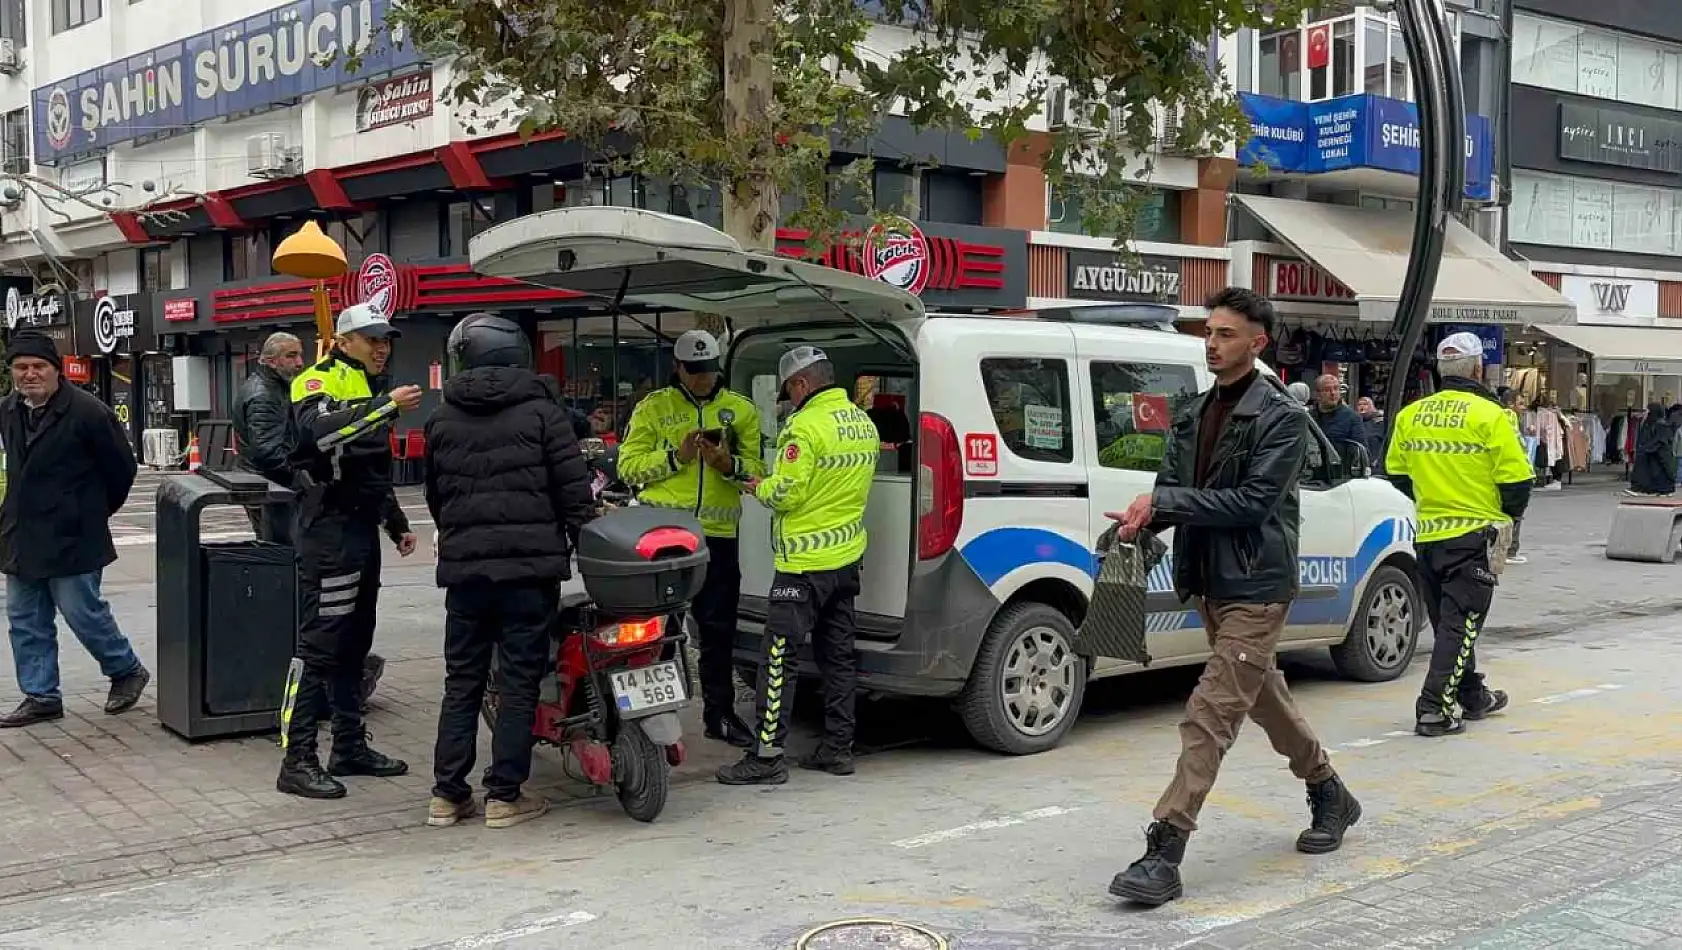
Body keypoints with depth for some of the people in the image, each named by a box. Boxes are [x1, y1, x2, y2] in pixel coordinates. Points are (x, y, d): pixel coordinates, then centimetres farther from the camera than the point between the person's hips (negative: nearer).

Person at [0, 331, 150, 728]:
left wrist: (96, 511, 5)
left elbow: (123, 466, -6)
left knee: (83, 613, -3)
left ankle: (127, 671, 19)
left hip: (71, 538, -7)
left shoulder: (87, 412, -15)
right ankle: (41, 696, 19)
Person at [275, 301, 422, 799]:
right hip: (328, 528, -9)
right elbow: (321, 432, -31)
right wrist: (387, 406, -33)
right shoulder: (319, 382, -8)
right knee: (319, 645, -10)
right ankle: (296, 761, -7)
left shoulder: (373, 390, 21)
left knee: (354, 645, 13)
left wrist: (398, 525, 29)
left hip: (363, 529, 9)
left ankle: (350, 746, 22)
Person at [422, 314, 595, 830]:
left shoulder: (443, 419, 9)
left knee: (462, 680, 11)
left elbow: (435, 497, 17)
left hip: (463, 566, 4)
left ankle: (447, 794, 12)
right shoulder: (542, 411, -2)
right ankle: (504, 796, 3)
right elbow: (573, 490, -6)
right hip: (530, 564, -3)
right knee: (520, 680, 2)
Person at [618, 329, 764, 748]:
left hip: (718, 535, 2)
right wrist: (675, 456, -14)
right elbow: (628, 465, -1)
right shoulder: (653, 407, 5)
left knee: (719, 629, 8)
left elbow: (757, 470, 6)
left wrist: (729, 465, -14)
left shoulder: (741, 410, 11)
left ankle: (719, 713, 18)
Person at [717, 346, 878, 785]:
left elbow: (785, 494, -21)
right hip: (847, 556, 9)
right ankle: (838, 748, 20)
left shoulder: (807, 427, -17)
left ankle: (766, 756, -4)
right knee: (838, 655, 14)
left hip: (805, 563, -9)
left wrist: (759, 487, 0)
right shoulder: (864, 423, 11)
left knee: (778, 658, -4)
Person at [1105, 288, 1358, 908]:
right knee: (1264, 696, 22)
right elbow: (1171, 490, 7)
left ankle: (1164, 853, -15)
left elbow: (1254, 501, -20)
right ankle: (1331, 797, 42)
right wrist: (1143, 518, -16)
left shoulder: (1282, 416, -11)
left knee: (1210, 716, -13)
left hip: (1256, 588, -8)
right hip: (1210, 583, 8)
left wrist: (1163, 502, -21)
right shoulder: (1195, 414, 12)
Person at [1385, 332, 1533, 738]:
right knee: (1461, 622, -2)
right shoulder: (1490, 415, -11)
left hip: (1427, 536, 6)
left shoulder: (1410, 415, 5)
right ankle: (1435, 708, -9)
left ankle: (1471, 696, 31)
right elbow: (1516, 477, -10)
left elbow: (1397, 473, 12)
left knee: (1446, 620, 17)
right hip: (1474, 535, -6)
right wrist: (1509, 515, 8)